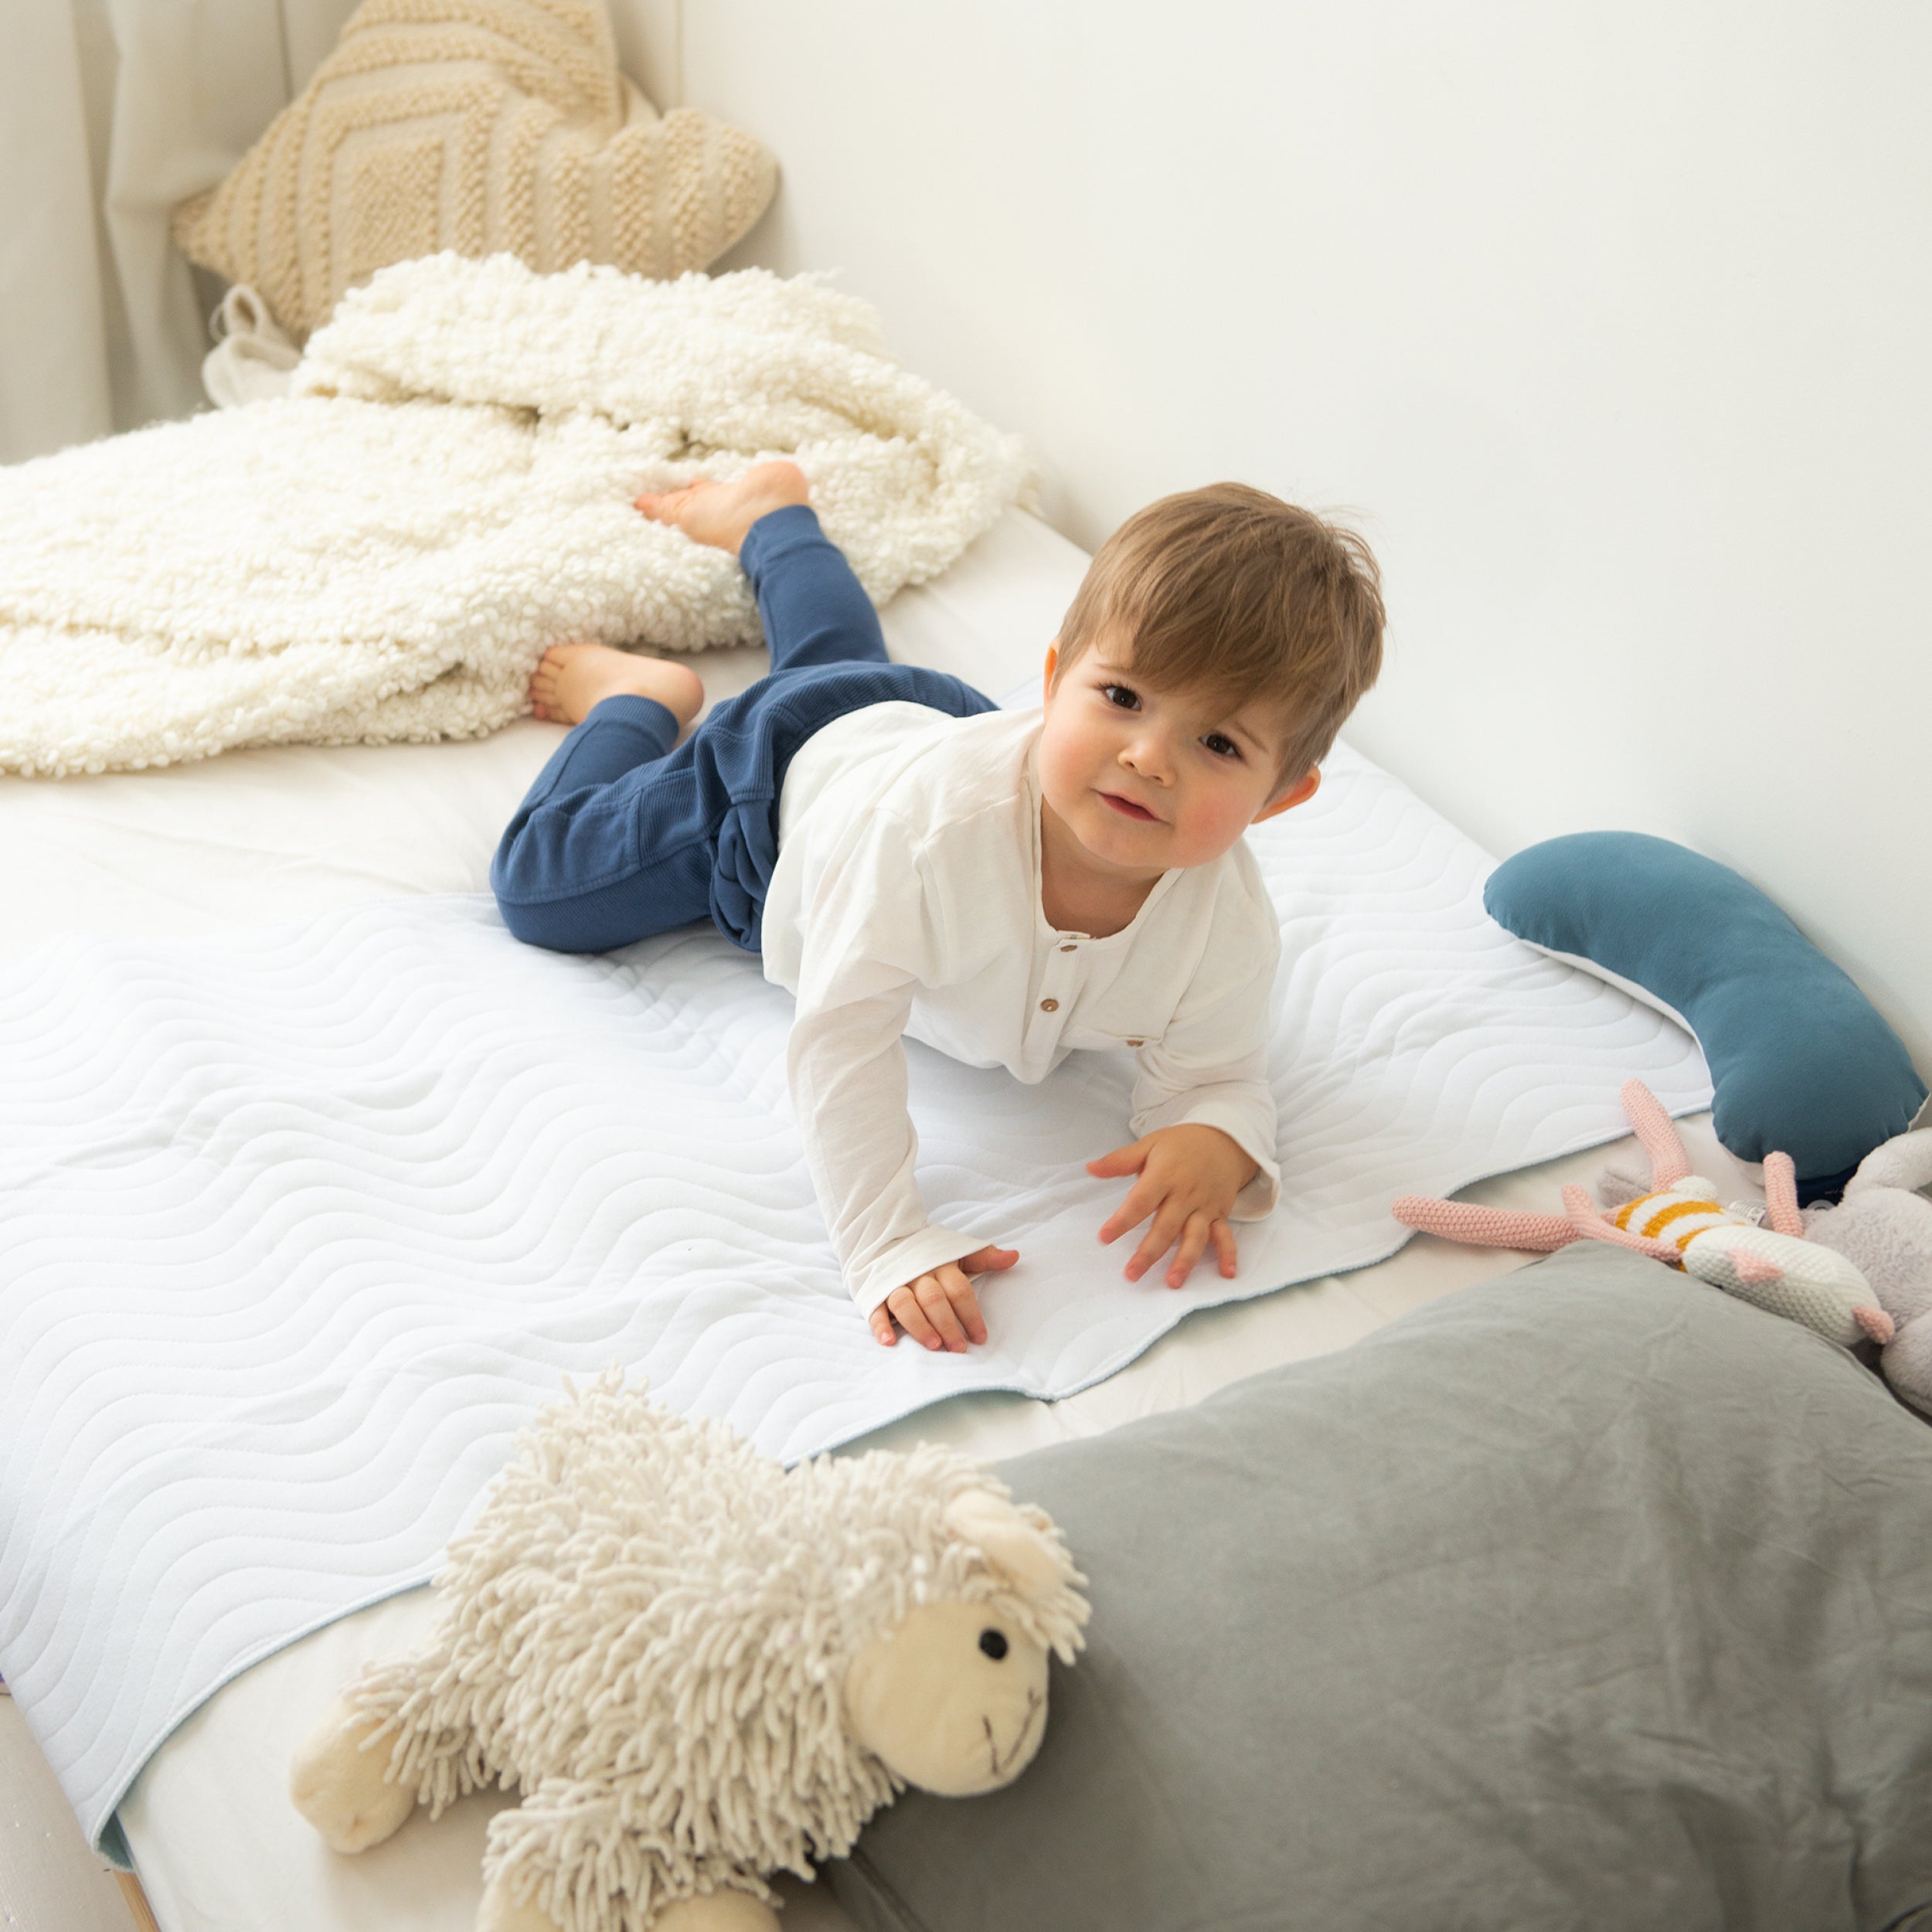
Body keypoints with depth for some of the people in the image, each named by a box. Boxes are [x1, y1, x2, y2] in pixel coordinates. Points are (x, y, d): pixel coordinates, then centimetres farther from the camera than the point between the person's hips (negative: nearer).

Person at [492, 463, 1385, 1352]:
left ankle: (771, 520, 61)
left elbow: (1215, 1079, -29)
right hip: (788, 764, -4)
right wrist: (886, 1243, -55)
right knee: (536, 889, 9)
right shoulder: (935, 821, -54)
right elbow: (841, 1038, -48)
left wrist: (1213, 1144, -54)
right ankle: (640, 700, 29)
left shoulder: (1233, 927, -41)